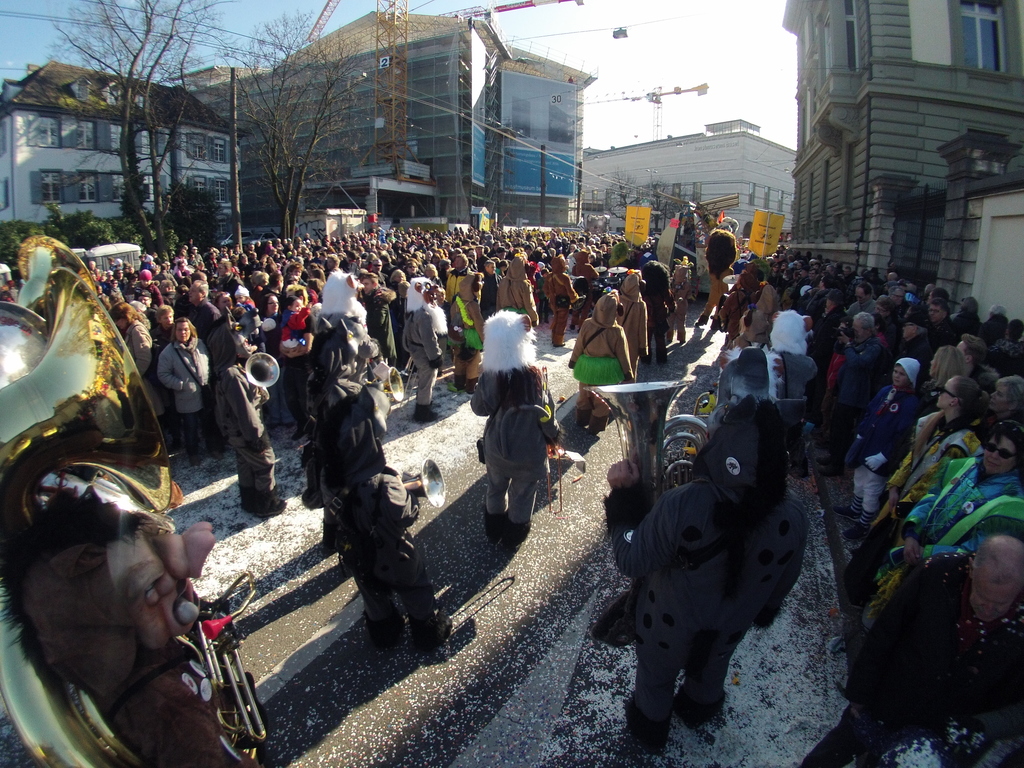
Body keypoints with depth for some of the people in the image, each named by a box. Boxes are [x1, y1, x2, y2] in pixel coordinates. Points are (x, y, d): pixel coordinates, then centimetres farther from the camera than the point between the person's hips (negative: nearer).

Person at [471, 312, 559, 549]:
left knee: (496, 488, 24)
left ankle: (494, 529, 45)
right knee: (522, 494, 18)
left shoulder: (488, 375, -17)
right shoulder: (533, 374, -23)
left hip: (496, 445, 3)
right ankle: (514, 536, 36)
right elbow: (546, 411, -14)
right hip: (529, 447, -2)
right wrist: (553, 434, 4)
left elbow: (479, 408, -6)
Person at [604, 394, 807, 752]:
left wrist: (623, 496, -18)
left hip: (669, 626, -3)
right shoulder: (792, 518, -27)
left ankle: (650, 726, 59)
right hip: (730, 628, 4)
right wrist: (763, 611, 14)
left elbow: (632, 562, -27)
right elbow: (782, 583, -7)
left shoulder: (681, 506, -43)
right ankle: (697, 710, 68)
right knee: (710, 672, 37)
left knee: (655, 678, 30)